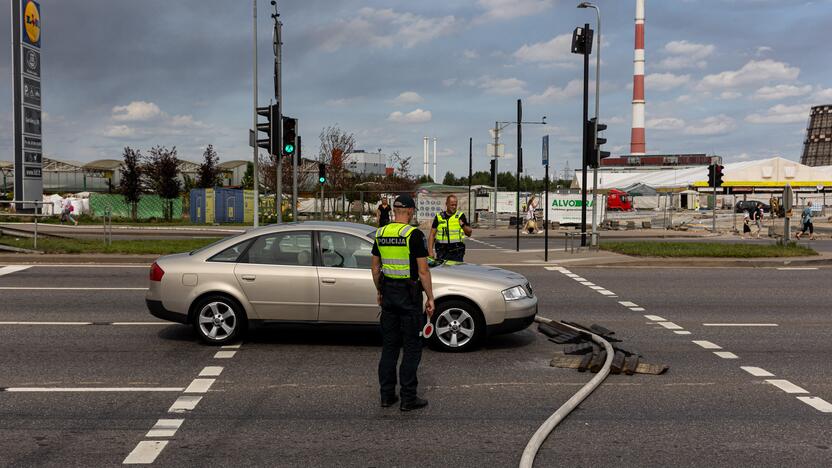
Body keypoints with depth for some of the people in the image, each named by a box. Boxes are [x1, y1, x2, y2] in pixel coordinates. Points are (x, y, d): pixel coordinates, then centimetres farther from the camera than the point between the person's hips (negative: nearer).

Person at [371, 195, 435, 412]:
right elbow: (423, 271, -14)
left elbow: (375, 267, 11)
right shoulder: (414, 234, -14)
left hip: (388, 292, 6)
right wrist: (430, 298, -7)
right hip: (409, 294, -6)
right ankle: (408, 398, 4)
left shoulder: (381, 233, 5)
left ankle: (387, 395, 16)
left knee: (389, 345, 12)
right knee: (412, 347, 2)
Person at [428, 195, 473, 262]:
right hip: (441, 251, 1)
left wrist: (463, 226, -13)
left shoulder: (460, 216, 6)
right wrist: (430, 251, 0)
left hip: (457, 252, -1)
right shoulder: (439, 217, 9)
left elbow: (469, 233, 6)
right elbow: (432, 235, 9)